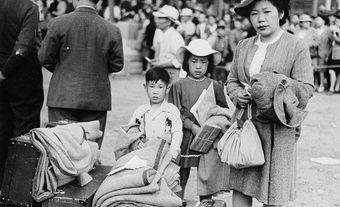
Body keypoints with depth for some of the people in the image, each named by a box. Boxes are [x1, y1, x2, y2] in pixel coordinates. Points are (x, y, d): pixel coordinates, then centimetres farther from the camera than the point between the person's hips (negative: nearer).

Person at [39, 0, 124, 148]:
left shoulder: (58, 23, -8)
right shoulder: (112, 30, -4)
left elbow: (44, 57, -2)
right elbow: (117, 65, 4)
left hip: (63, 96, -1)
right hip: (97, 99, 1)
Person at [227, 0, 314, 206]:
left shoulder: (297, 47, -3)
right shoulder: (243, 46, 12)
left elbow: (306, 90, -7)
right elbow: (231, 81, 18)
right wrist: (238, 94, -4)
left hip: (278, 128, -4)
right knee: (240, 187, 6)